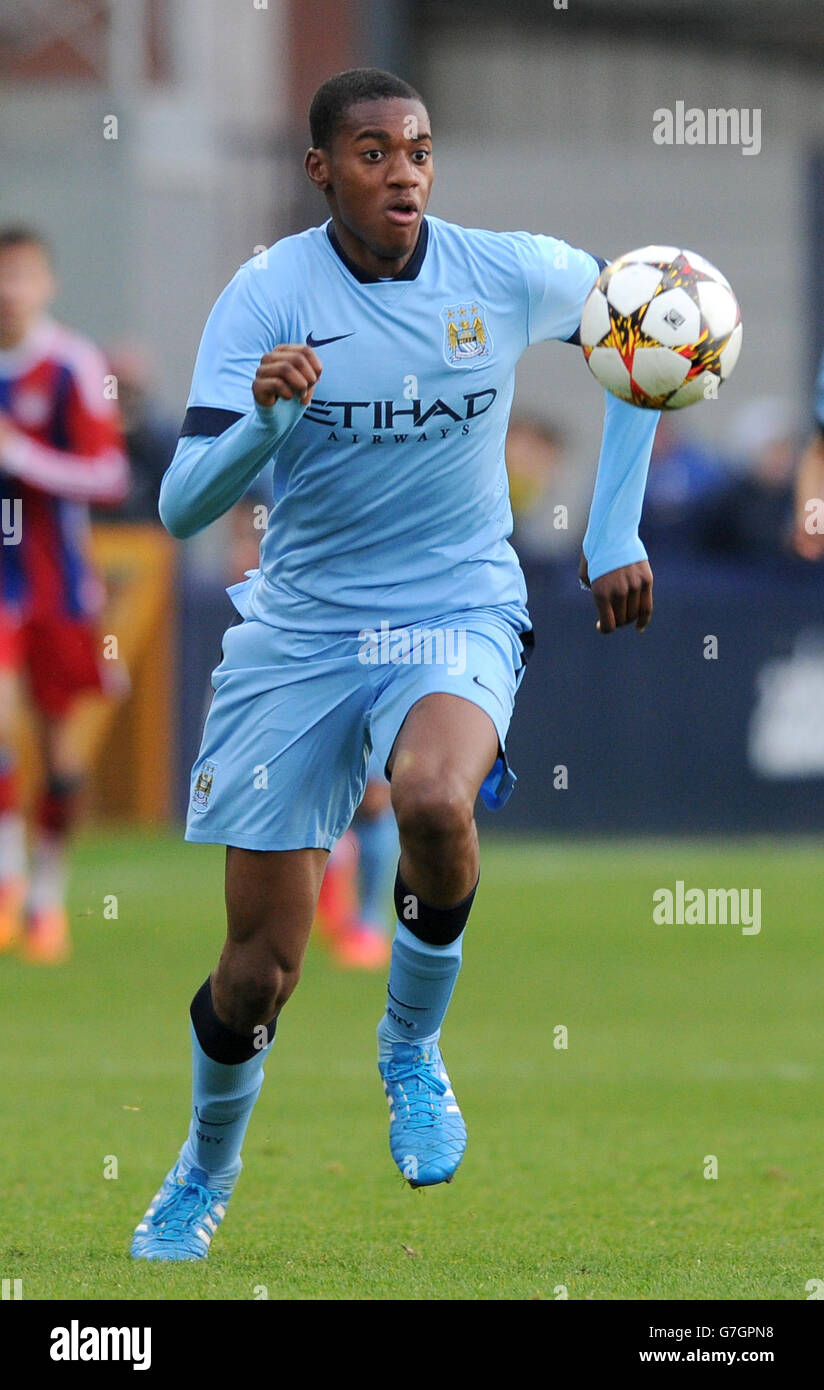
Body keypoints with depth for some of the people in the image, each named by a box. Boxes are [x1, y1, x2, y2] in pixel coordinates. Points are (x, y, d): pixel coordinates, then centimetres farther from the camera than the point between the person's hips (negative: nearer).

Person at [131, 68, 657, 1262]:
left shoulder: (510, 275, -7)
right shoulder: (267, 297, -11)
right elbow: (183, 506, -17)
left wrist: (615, 533, 9)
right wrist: (264, 416, -37)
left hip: (457, 614, 0)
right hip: (300, 630, 0)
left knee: (433, 800, -36)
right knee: (259, 971, 1)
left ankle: (413, 1047, -7)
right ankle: (207, 1170, 32)